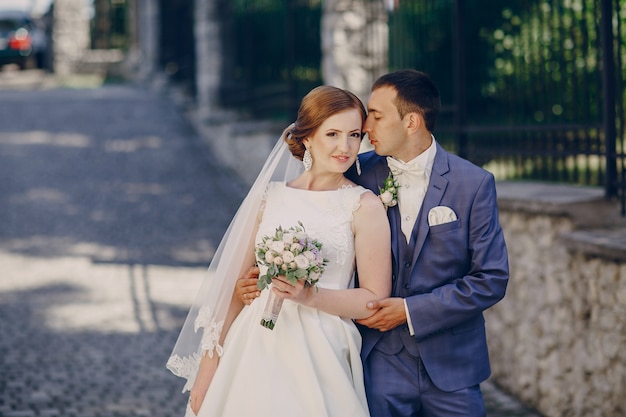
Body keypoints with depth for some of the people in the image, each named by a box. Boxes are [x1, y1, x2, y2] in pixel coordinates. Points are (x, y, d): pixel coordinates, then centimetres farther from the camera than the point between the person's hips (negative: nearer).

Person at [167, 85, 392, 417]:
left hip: (318, 361, -3)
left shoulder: (364, 207, -3)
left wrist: (309, 296, -17)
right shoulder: (269, 196, 6)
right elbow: (236, 284, 7)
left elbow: (376, 299, -4)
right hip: (255, 353, 3)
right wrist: (208, 365, 5)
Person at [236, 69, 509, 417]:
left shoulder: (474, 183, -7)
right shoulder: (357, 174, -1)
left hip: (451, 367, -1)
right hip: (380, 365, 1)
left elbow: (492, 278, -9)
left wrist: (410, 310, -13)